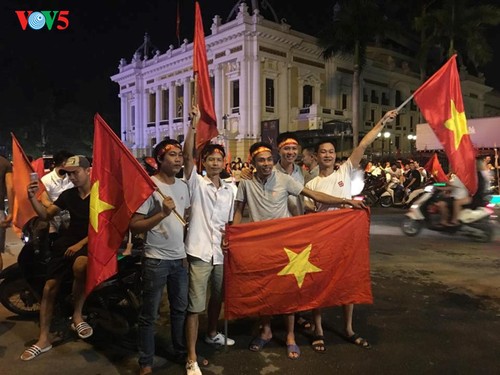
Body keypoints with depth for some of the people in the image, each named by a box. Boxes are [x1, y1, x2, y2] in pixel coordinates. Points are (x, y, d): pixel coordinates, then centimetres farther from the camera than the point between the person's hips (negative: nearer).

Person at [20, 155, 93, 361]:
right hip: (66, 242, 6)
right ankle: (44, 339, 11)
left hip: (92, 243, -6)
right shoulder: (68, 195, 11)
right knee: (49, 287, -1)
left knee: (80, 265, -39)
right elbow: (46, 215, 16)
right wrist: (33, 198, -1)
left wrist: (81, 244, -19)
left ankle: (77, 315, -18)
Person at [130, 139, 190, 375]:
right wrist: (163, 213, -27)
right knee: (149, 315, 7)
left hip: (180, 257, 6)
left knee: (180, 309, 18)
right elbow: (134, 226, -16)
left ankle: (181, 351, 35)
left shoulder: (183, 186, 6)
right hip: (156, 260, -6)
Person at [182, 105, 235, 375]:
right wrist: (194, 124, -25)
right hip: (199, 252, -5)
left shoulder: (230, 190, 10)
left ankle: (212, 334, 47)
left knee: (217, 297, 23)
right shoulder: (196, 183, -3)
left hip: (220, 252, 6)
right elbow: (188, 156, -19)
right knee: (195, 306, -3)